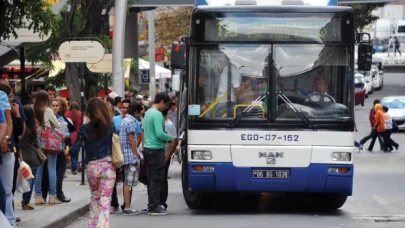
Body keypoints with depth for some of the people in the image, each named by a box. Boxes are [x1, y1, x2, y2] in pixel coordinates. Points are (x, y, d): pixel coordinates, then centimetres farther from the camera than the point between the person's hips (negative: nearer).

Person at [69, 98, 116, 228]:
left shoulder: (84, 129, -1)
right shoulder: (110, 127, -2)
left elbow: (74, 150, -1)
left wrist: (69, 151, 20)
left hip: (92, 167, 2)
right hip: (107, 166, -2)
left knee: (95, 198, 22)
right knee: (105, 201, -3)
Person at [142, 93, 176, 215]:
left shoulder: (148, 113, 14)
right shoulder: (157, 115, -15)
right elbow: (159, 134, -22)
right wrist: (171, 138, -6)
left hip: (147, 149, 10)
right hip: (156, 150, -10)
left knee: (151, 178, 13)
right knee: (157, 179, -5)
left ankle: (151, 205, 16)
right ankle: (154, 207, -5)